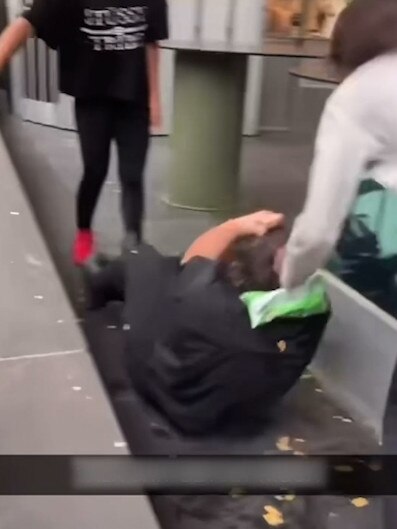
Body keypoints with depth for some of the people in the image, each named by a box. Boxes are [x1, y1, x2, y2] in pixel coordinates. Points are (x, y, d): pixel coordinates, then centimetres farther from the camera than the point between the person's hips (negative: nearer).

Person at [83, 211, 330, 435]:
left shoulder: (203, 293, -41)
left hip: (158, 385, -4)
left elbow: (193, 259, -15)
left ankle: (94, 289, 47)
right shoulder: (310, 317, -32)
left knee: (143, 259, 12)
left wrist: (237, 226, -21)